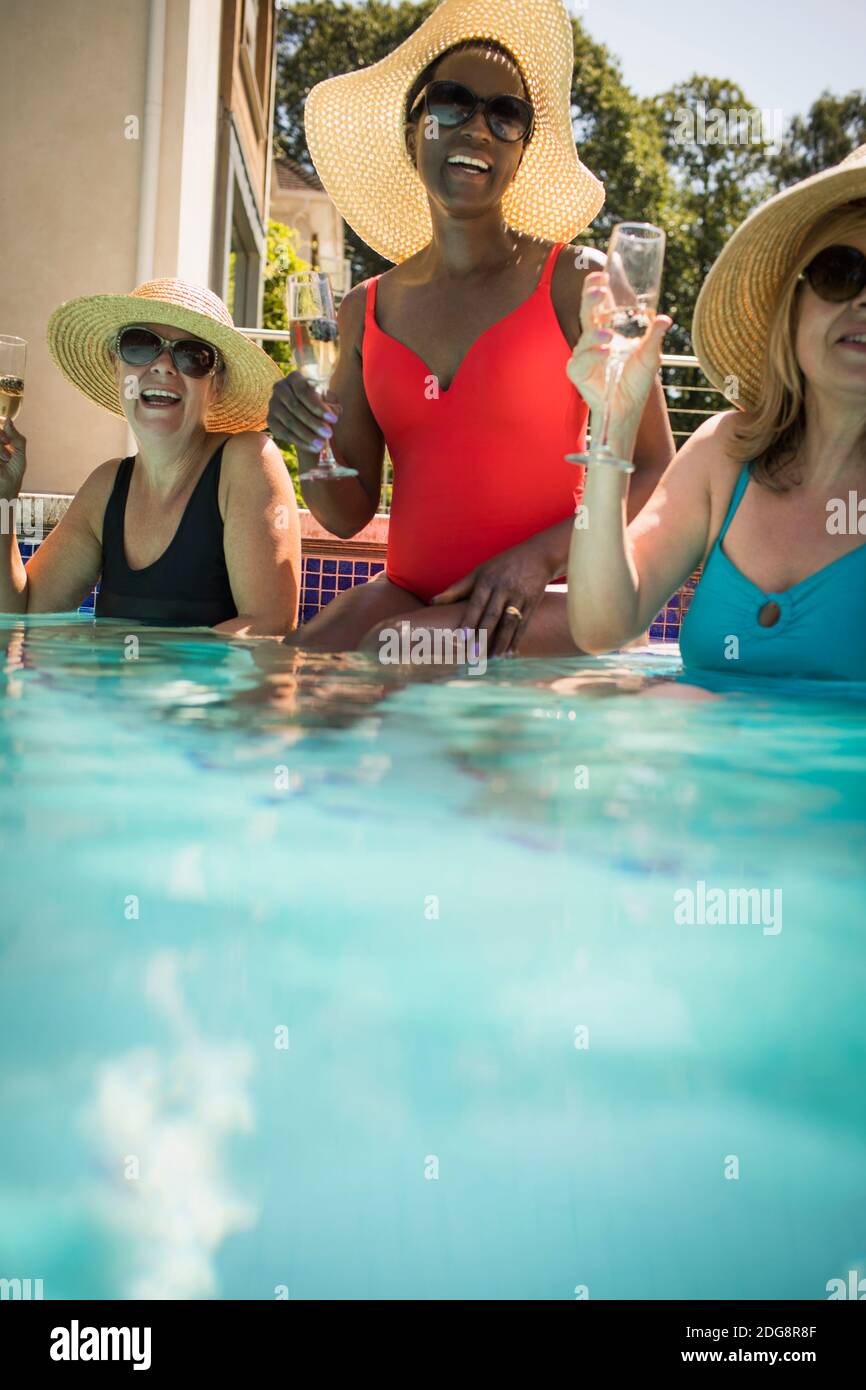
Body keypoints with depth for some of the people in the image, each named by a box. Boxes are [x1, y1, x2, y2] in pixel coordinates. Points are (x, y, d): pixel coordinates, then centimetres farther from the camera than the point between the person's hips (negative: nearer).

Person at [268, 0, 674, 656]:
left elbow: (654, 472, -2)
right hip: (411, 591, 3)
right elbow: (349, 514, 12)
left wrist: (541, 556, -16)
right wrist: (313, 443, -9)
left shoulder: (577, 281, -1)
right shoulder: (368, 310, 10)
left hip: (548, 604, -3)